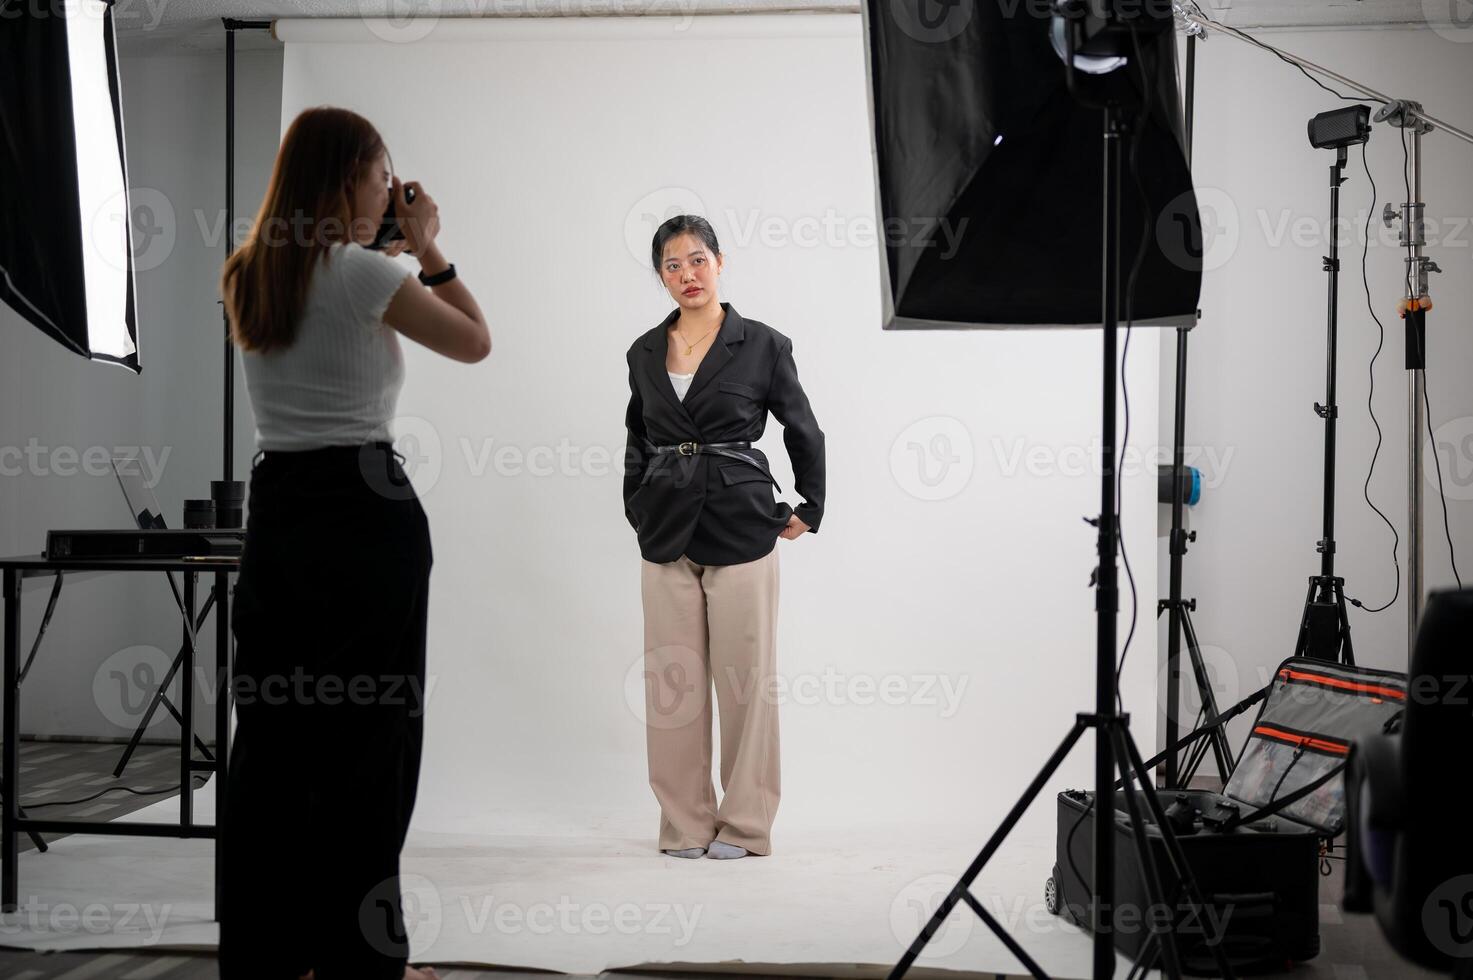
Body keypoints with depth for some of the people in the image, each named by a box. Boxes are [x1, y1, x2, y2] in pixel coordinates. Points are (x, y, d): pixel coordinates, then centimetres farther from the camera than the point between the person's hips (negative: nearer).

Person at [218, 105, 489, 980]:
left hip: (277, 510, 7)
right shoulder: (367, 275, -11)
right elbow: (476, 343, 1)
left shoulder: (248, 278, 9)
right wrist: (427, 248, 5)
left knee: (273, 729, 11)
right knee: (368, 735, 3)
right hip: (366, 510, -7)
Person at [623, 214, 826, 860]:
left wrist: (809, 510, 10)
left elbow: (805, 432, 7)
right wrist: (637, 508, 18)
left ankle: (744, 824, 11)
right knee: (673, 679, 5)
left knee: (745, 677, 0)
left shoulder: (762, 345, -3)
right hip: (666, 533, 4)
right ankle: (685, 823, 15)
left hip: (741, 529, -4)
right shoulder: (645, 353, 9)